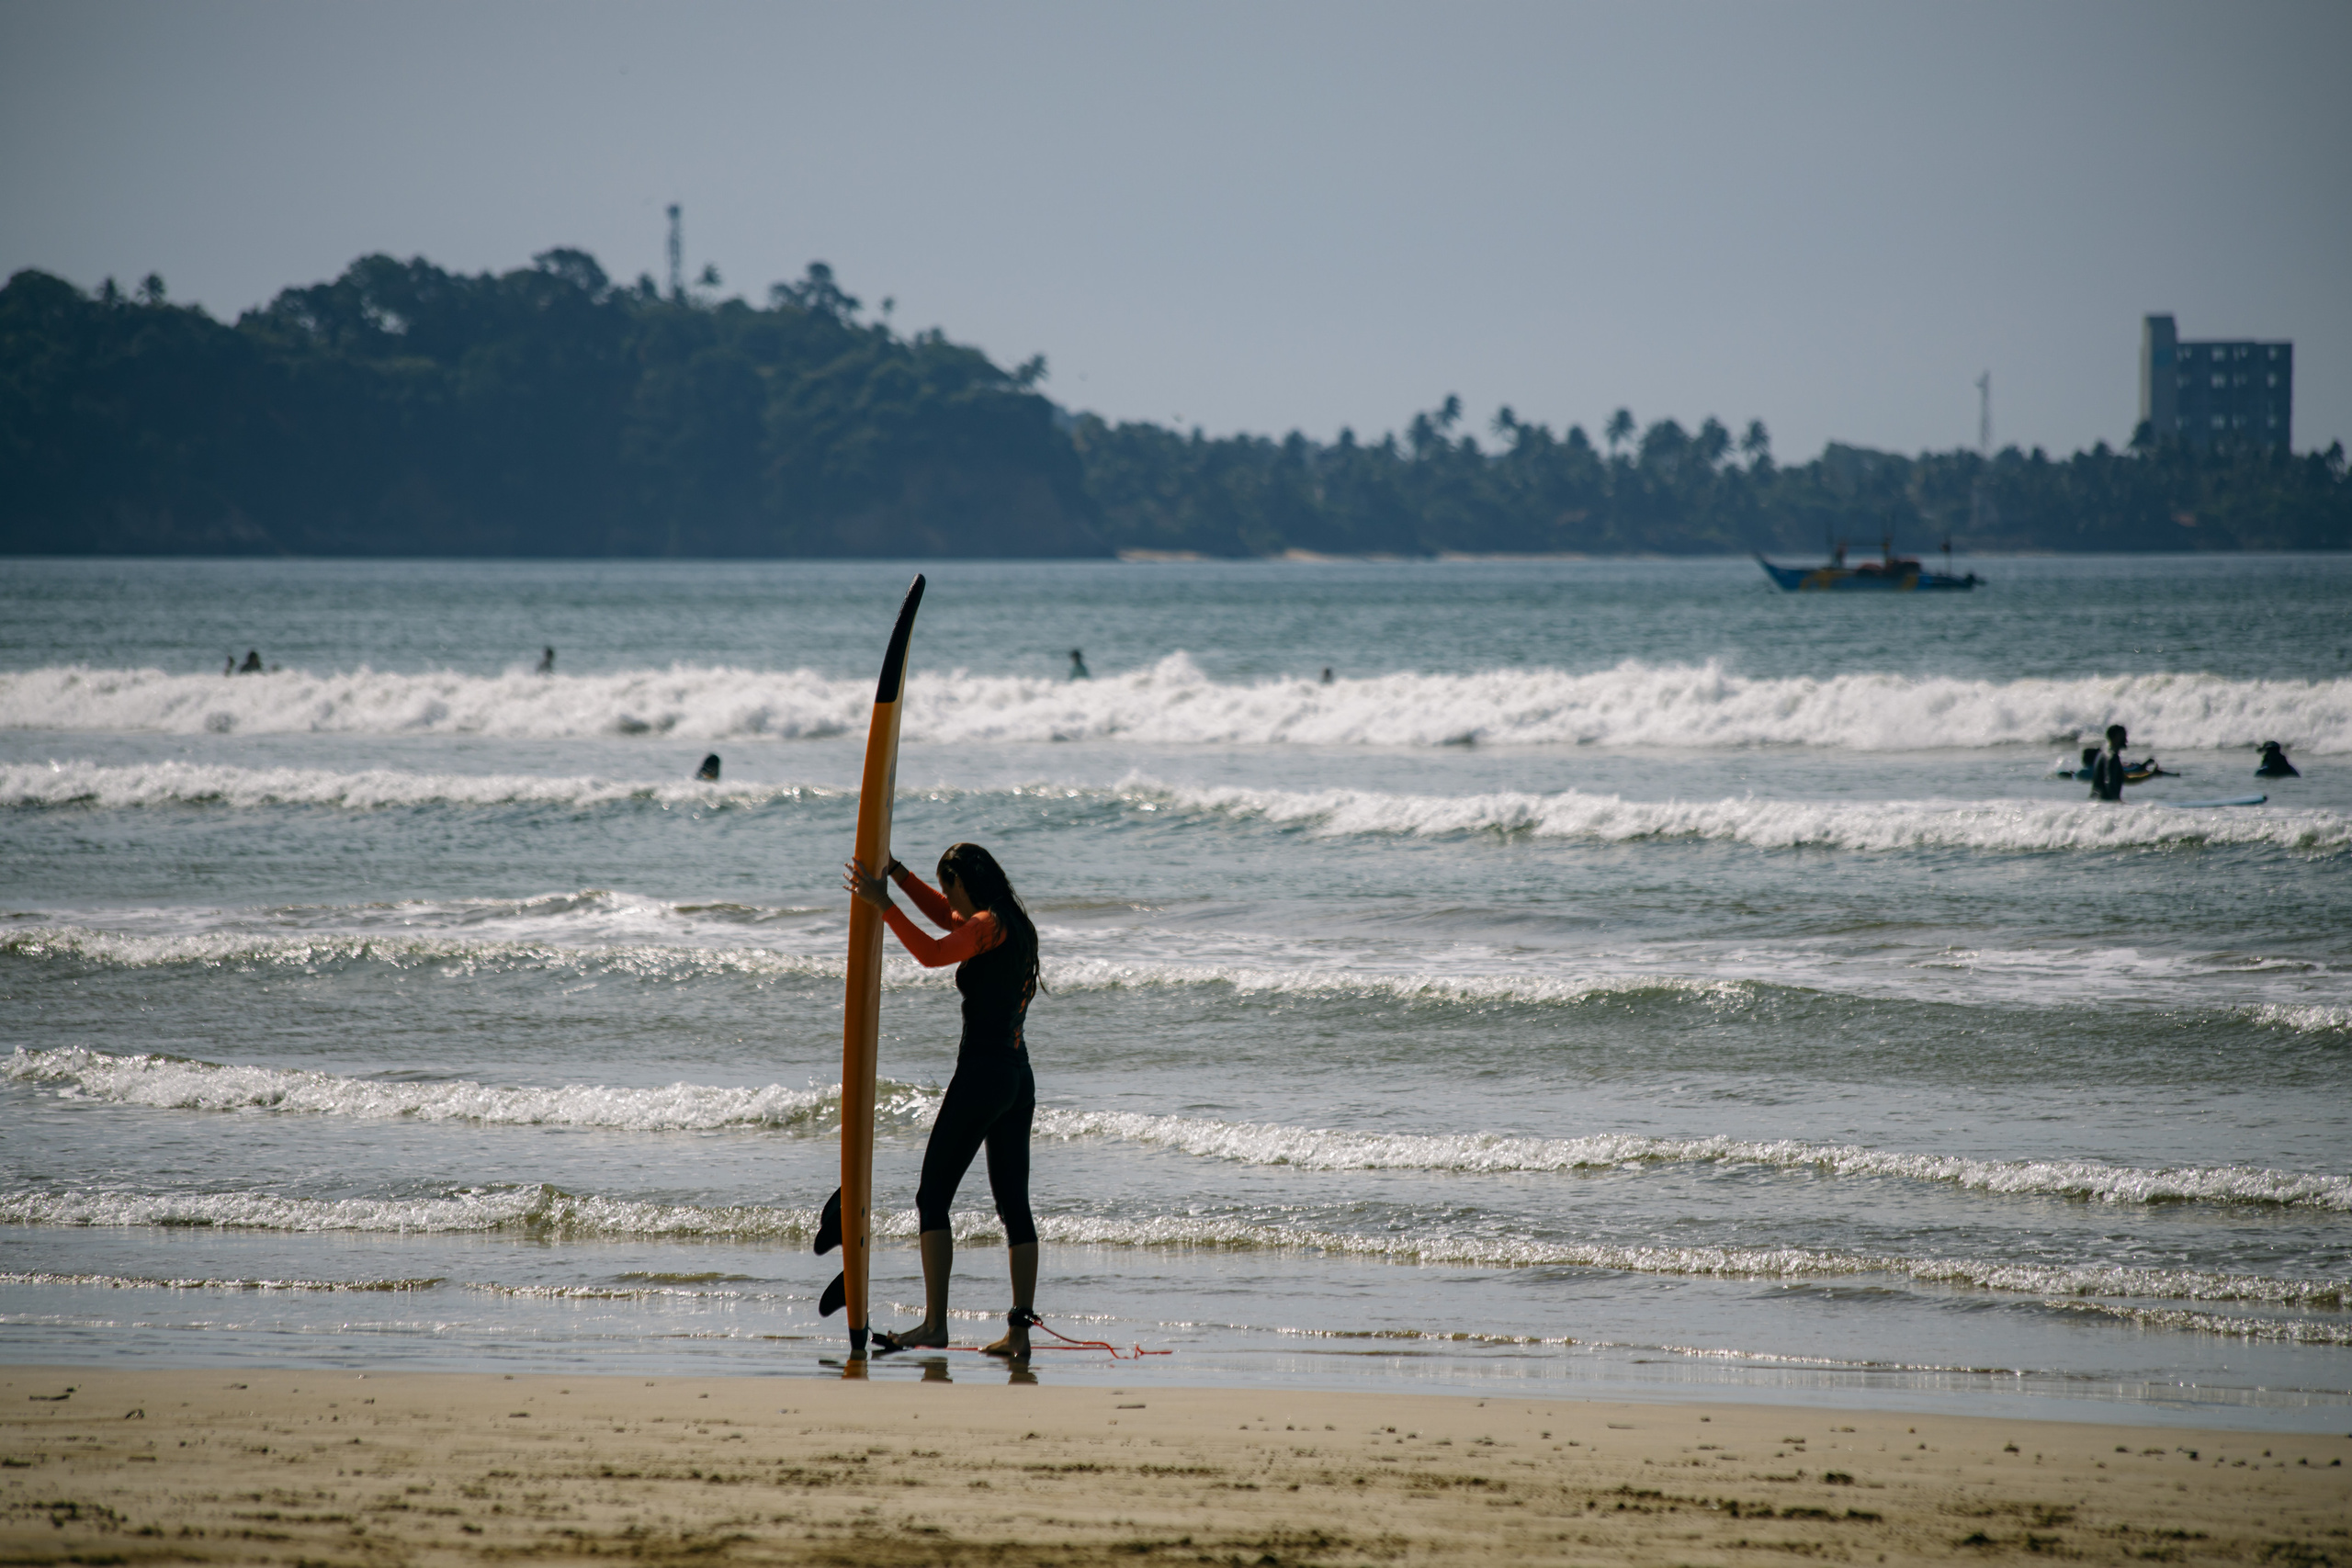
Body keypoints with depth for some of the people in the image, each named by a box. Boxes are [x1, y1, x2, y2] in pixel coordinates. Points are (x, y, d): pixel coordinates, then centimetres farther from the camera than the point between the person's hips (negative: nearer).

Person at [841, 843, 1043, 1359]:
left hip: (982, 1073, -9)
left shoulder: (989, 925, -11)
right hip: (1019, 1078, 9)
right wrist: (897, 874, 29)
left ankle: (934, 1322, -11)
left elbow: (933, 952, -25)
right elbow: (949, 917, 33)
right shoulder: (1016, 927, 17)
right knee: (1014, 1205, 7)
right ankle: (1020, 1328, 3)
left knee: (933, 1197, -5)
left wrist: (884, 905, -17)